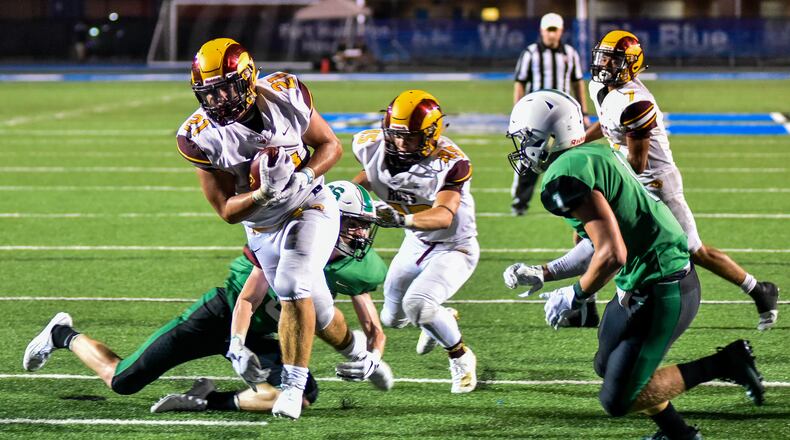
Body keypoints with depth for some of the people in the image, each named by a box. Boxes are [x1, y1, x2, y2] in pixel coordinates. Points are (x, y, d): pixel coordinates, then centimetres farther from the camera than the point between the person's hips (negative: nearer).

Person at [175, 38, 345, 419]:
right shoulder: (201, 137, -19)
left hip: (310, 208, -2)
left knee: (292, 288, -26)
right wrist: (263, 194, -36)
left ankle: (293, 385, -20)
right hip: (262, 227, 2)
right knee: (315, 309, 11)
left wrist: (305, 176, -24)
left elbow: (331, 145, -4)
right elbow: (228, 211, -16)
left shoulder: (284, 95, -19)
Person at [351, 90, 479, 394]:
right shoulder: (376, 149, -14)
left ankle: (460, 357, -1)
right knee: (392, 318, 18)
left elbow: (444, 216, -44)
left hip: (454, 249, -7)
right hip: (416, 245, 7)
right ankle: (441, 319, 53)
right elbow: (368, 175, 10)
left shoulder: (449, 163, -31)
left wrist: (403, 219, -60)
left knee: (417, 303, -29)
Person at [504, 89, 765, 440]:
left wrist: (574, 296, -10)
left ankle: (723, 364, 2)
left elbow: (612, 254, -26)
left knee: (618, 400, -3)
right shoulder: (593, 156, 10)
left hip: (662, 292, -10)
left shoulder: (566, 177, -21)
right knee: (608, 366, 25)